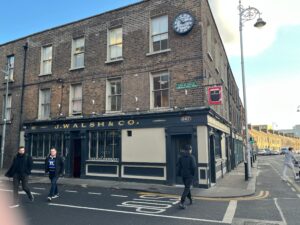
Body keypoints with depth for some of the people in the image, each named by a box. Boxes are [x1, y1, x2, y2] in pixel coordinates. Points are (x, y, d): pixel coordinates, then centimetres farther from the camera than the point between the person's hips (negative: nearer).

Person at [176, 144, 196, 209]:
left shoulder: (181, 157, 3)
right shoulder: (191, 157, -11)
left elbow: (178, 165, 2)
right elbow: (193, 166, -18)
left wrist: (179, 174, 9)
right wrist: (193, 173, -4)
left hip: (183, 175, 6)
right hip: (190, 175, -5)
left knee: (187, 187, 22)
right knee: (187, 188, -5)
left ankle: (190, 200, 36)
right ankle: (181, 202, -15)